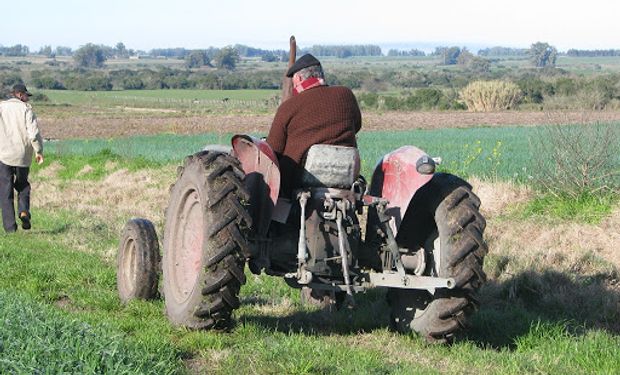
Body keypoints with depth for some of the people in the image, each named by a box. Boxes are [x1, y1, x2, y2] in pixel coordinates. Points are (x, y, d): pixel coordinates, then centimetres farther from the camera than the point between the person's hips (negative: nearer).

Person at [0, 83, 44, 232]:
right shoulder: (26, 109, -1)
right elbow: (33, 132, -10)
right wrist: (38, 151, 0)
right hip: (23, 156, 0)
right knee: (23, 186, 21)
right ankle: (24, 211, -4)